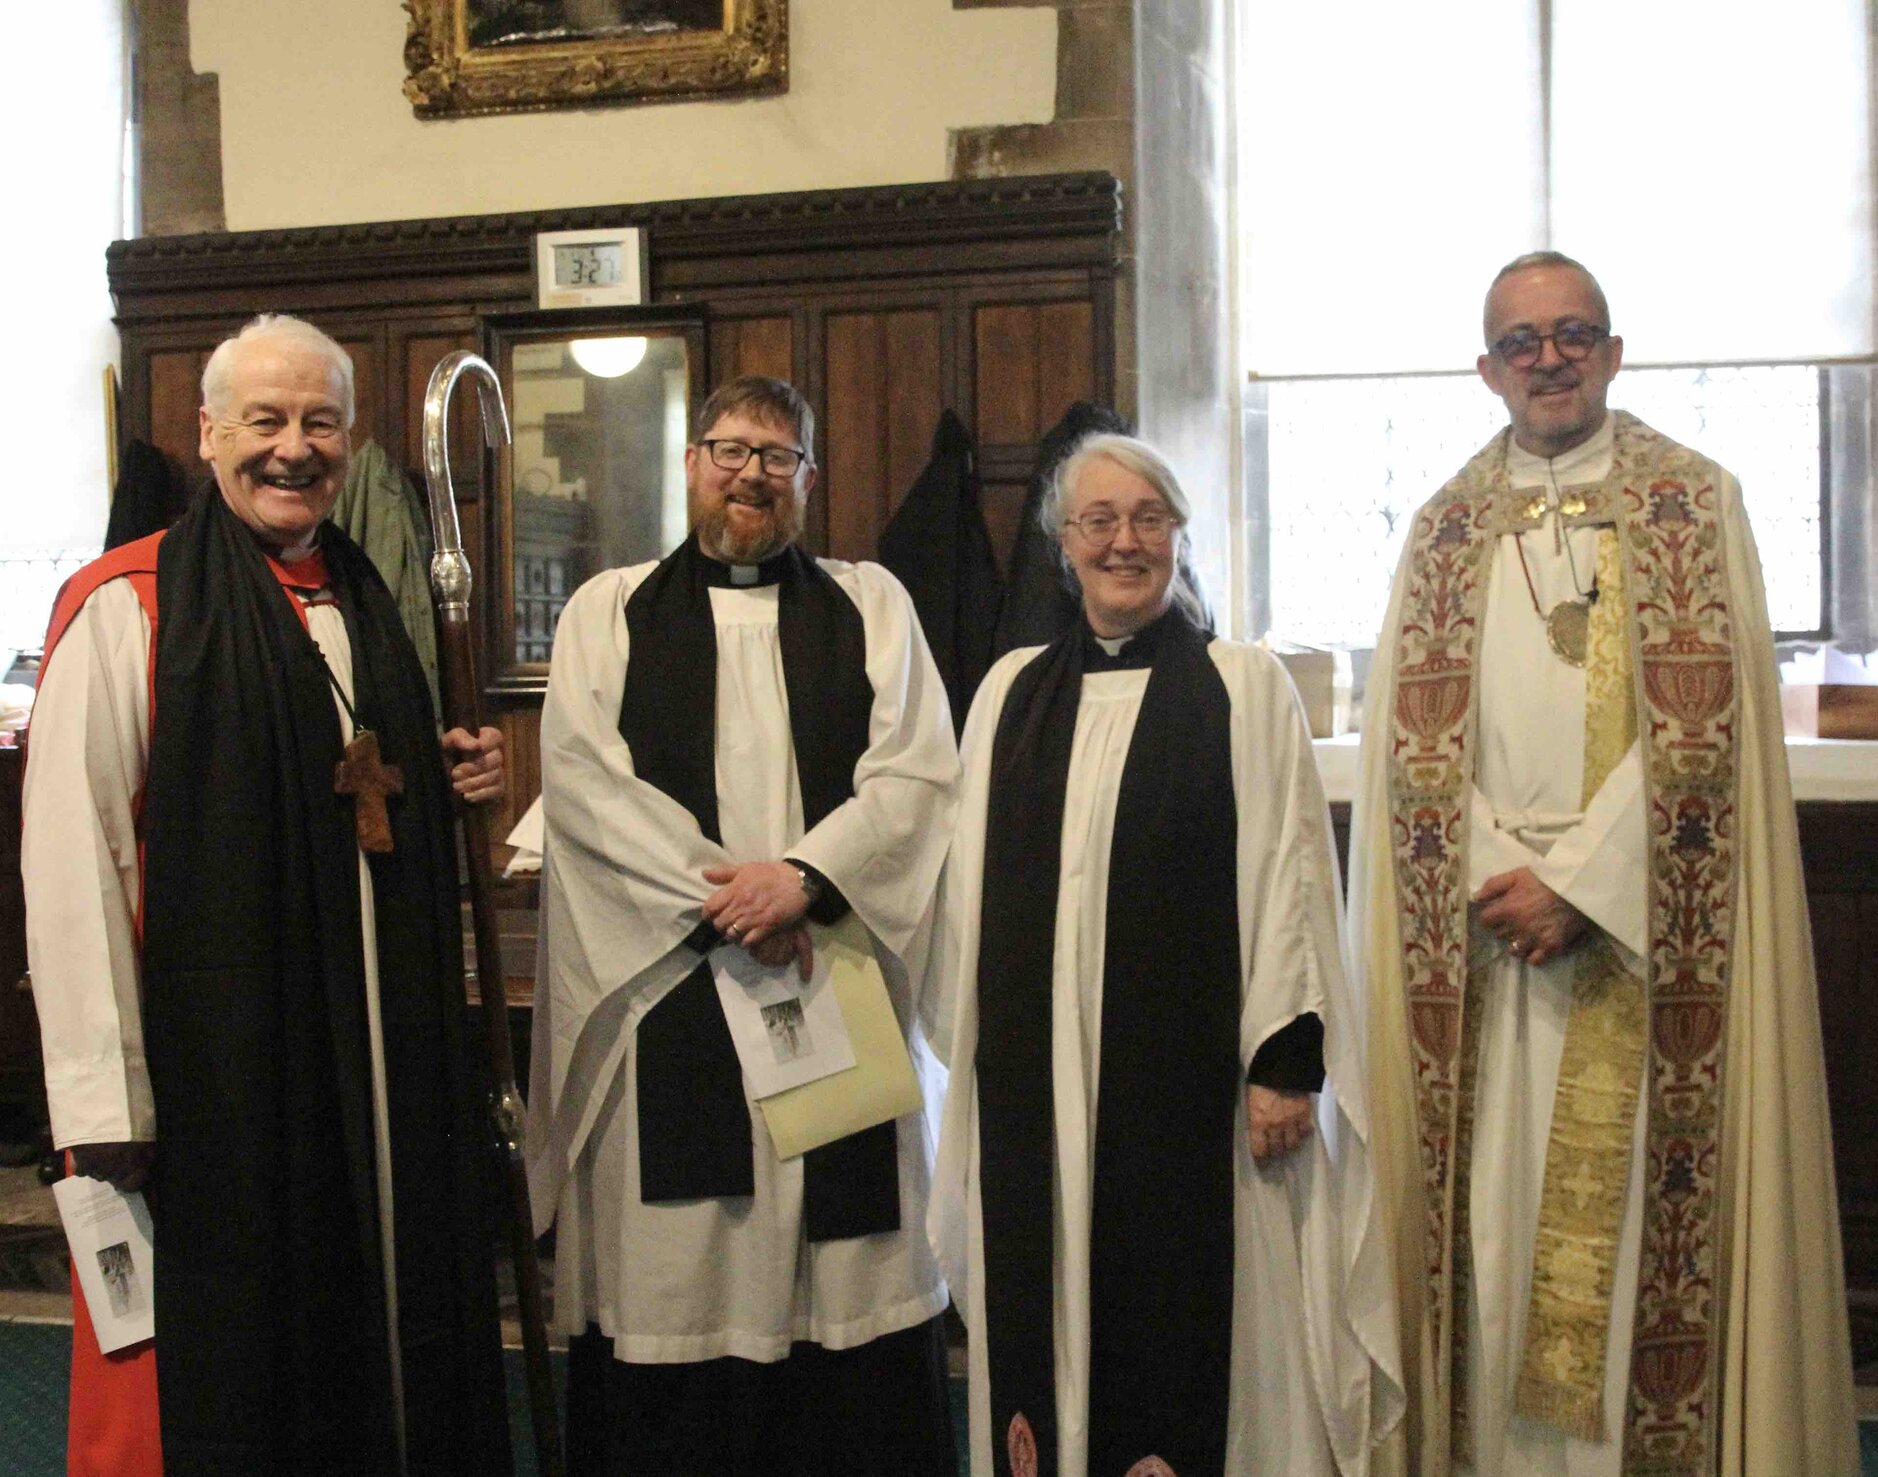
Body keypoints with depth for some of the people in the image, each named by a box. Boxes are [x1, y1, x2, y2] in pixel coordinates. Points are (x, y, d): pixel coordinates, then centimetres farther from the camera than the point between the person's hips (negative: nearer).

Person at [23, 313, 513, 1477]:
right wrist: (101, 1105, -21)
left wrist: (461, 784, 2)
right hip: (207, 1065, -6)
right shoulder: (123, 608, -9)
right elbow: (70, 866, -16)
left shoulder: (375, 604, 11)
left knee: (382, 1323, 14)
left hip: (383, 1061, 6)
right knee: (212, 1375, 5)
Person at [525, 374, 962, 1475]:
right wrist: (715, 894, -12)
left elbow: (918, 775, 1)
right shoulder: (608, 612, 12)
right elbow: (582, 778, -2)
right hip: (665, 984, 0)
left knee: (849, 1287, 2)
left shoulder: (871, 604, 13)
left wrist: (807, 874, -14)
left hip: (837, 966, 1)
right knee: (669, 1270, 1)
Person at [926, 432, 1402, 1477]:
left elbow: (1289, 880, -4)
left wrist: (1284, 1060, -10)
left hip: (1187, 1072, -3)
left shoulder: (1246, 687, 0)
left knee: (1180, 1331, 2)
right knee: (1042, 1329, 9)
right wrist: (975, 1053, 13)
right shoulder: (1013, 689, 11)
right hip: (1034, 1073, 4)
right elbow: (973, 885, 14)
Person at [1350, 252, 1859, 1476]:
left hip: (1644, 936, -2)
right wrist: (1498, 876, -7)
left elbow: (1700, 728, -7)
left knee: (1633, 1225, -1)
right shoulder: (1448, 525, 12)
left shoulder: (1695, 501, 3)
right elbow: (1413, 735, 5)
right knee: (1494, 1225, 5)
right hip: (1485, 928, 3)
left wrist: (1579, 882, -14)